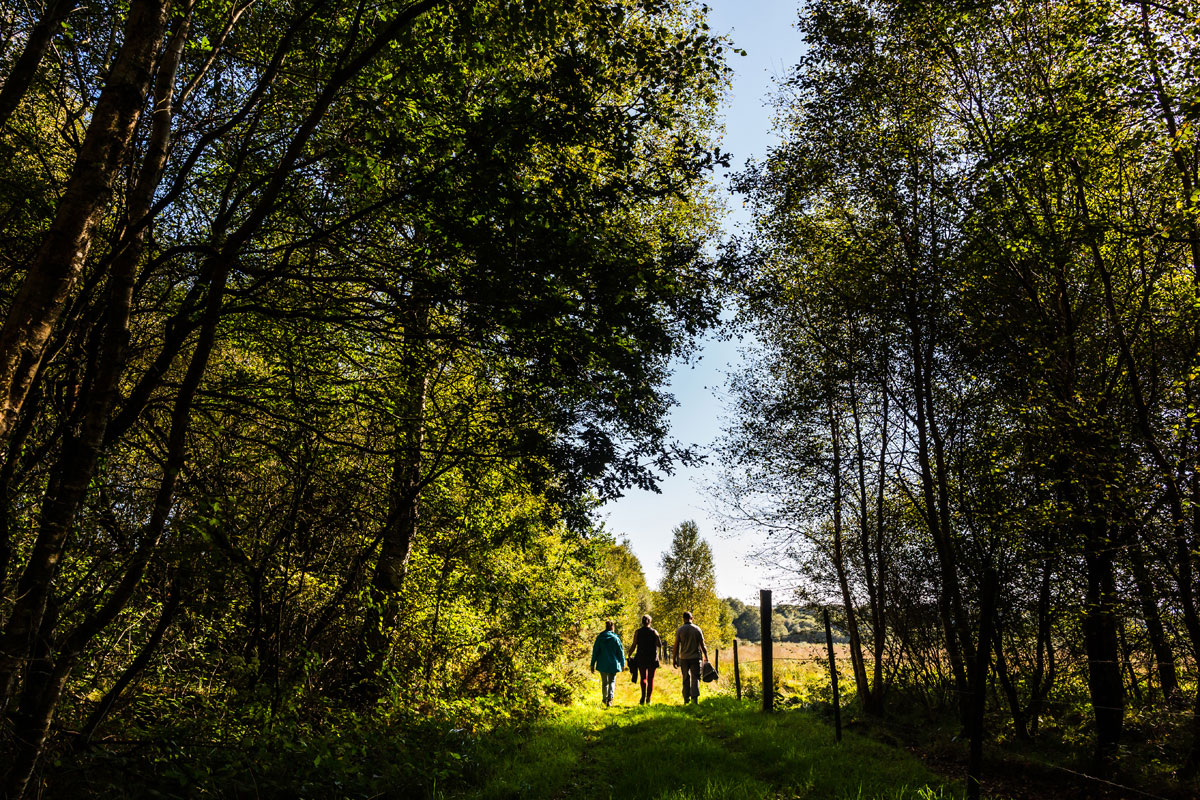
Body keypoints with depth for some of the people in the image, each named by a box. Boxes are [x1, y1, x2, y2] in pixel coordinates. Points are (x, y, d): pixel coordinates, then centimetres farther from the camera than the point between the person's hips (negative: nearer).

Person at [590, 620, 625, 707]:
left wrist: (593, 664, 5)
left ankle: (604, 699, 27)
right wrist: (622, 665, 8)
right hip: (613, 664, -2)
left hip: (602, 664, 2)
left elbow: (595, 652, 0)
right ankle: (610, 698, -15)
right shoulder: (616, 638, -7)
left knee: (604, 682, 17)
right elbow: (621, 652, -2)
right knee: (612, 682, 4)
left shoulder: (599, 638, -1)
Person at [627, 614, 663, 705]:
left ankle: (643, 696, -13)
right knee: (650, 678, 9)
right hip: (652, 658, 0)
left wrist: (629, 655, 2)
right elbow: (659, 645, -5)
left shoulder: (637, 632, -2)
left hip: (641, 658, 0)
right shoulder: (654, 632, -1)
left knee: (643, 677, 8)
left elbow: (634, 645, -6)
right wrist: (659, 640, 14)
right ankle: (648, 699, 7)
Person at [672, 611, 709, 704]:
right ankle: (695, 697, -14)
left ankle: (686, 699, 15)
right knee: (695, 678, 2)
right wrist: (706, 658, 6)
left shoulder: (679, 630, -2)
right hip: (695, 657, -1)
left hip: (684, 658, 1)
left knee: (686, 678, 11)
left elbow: (676, 646, -3)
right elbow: (702, 645, -1)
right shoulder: (697, 629, -2)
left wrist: (674, 659, 3)